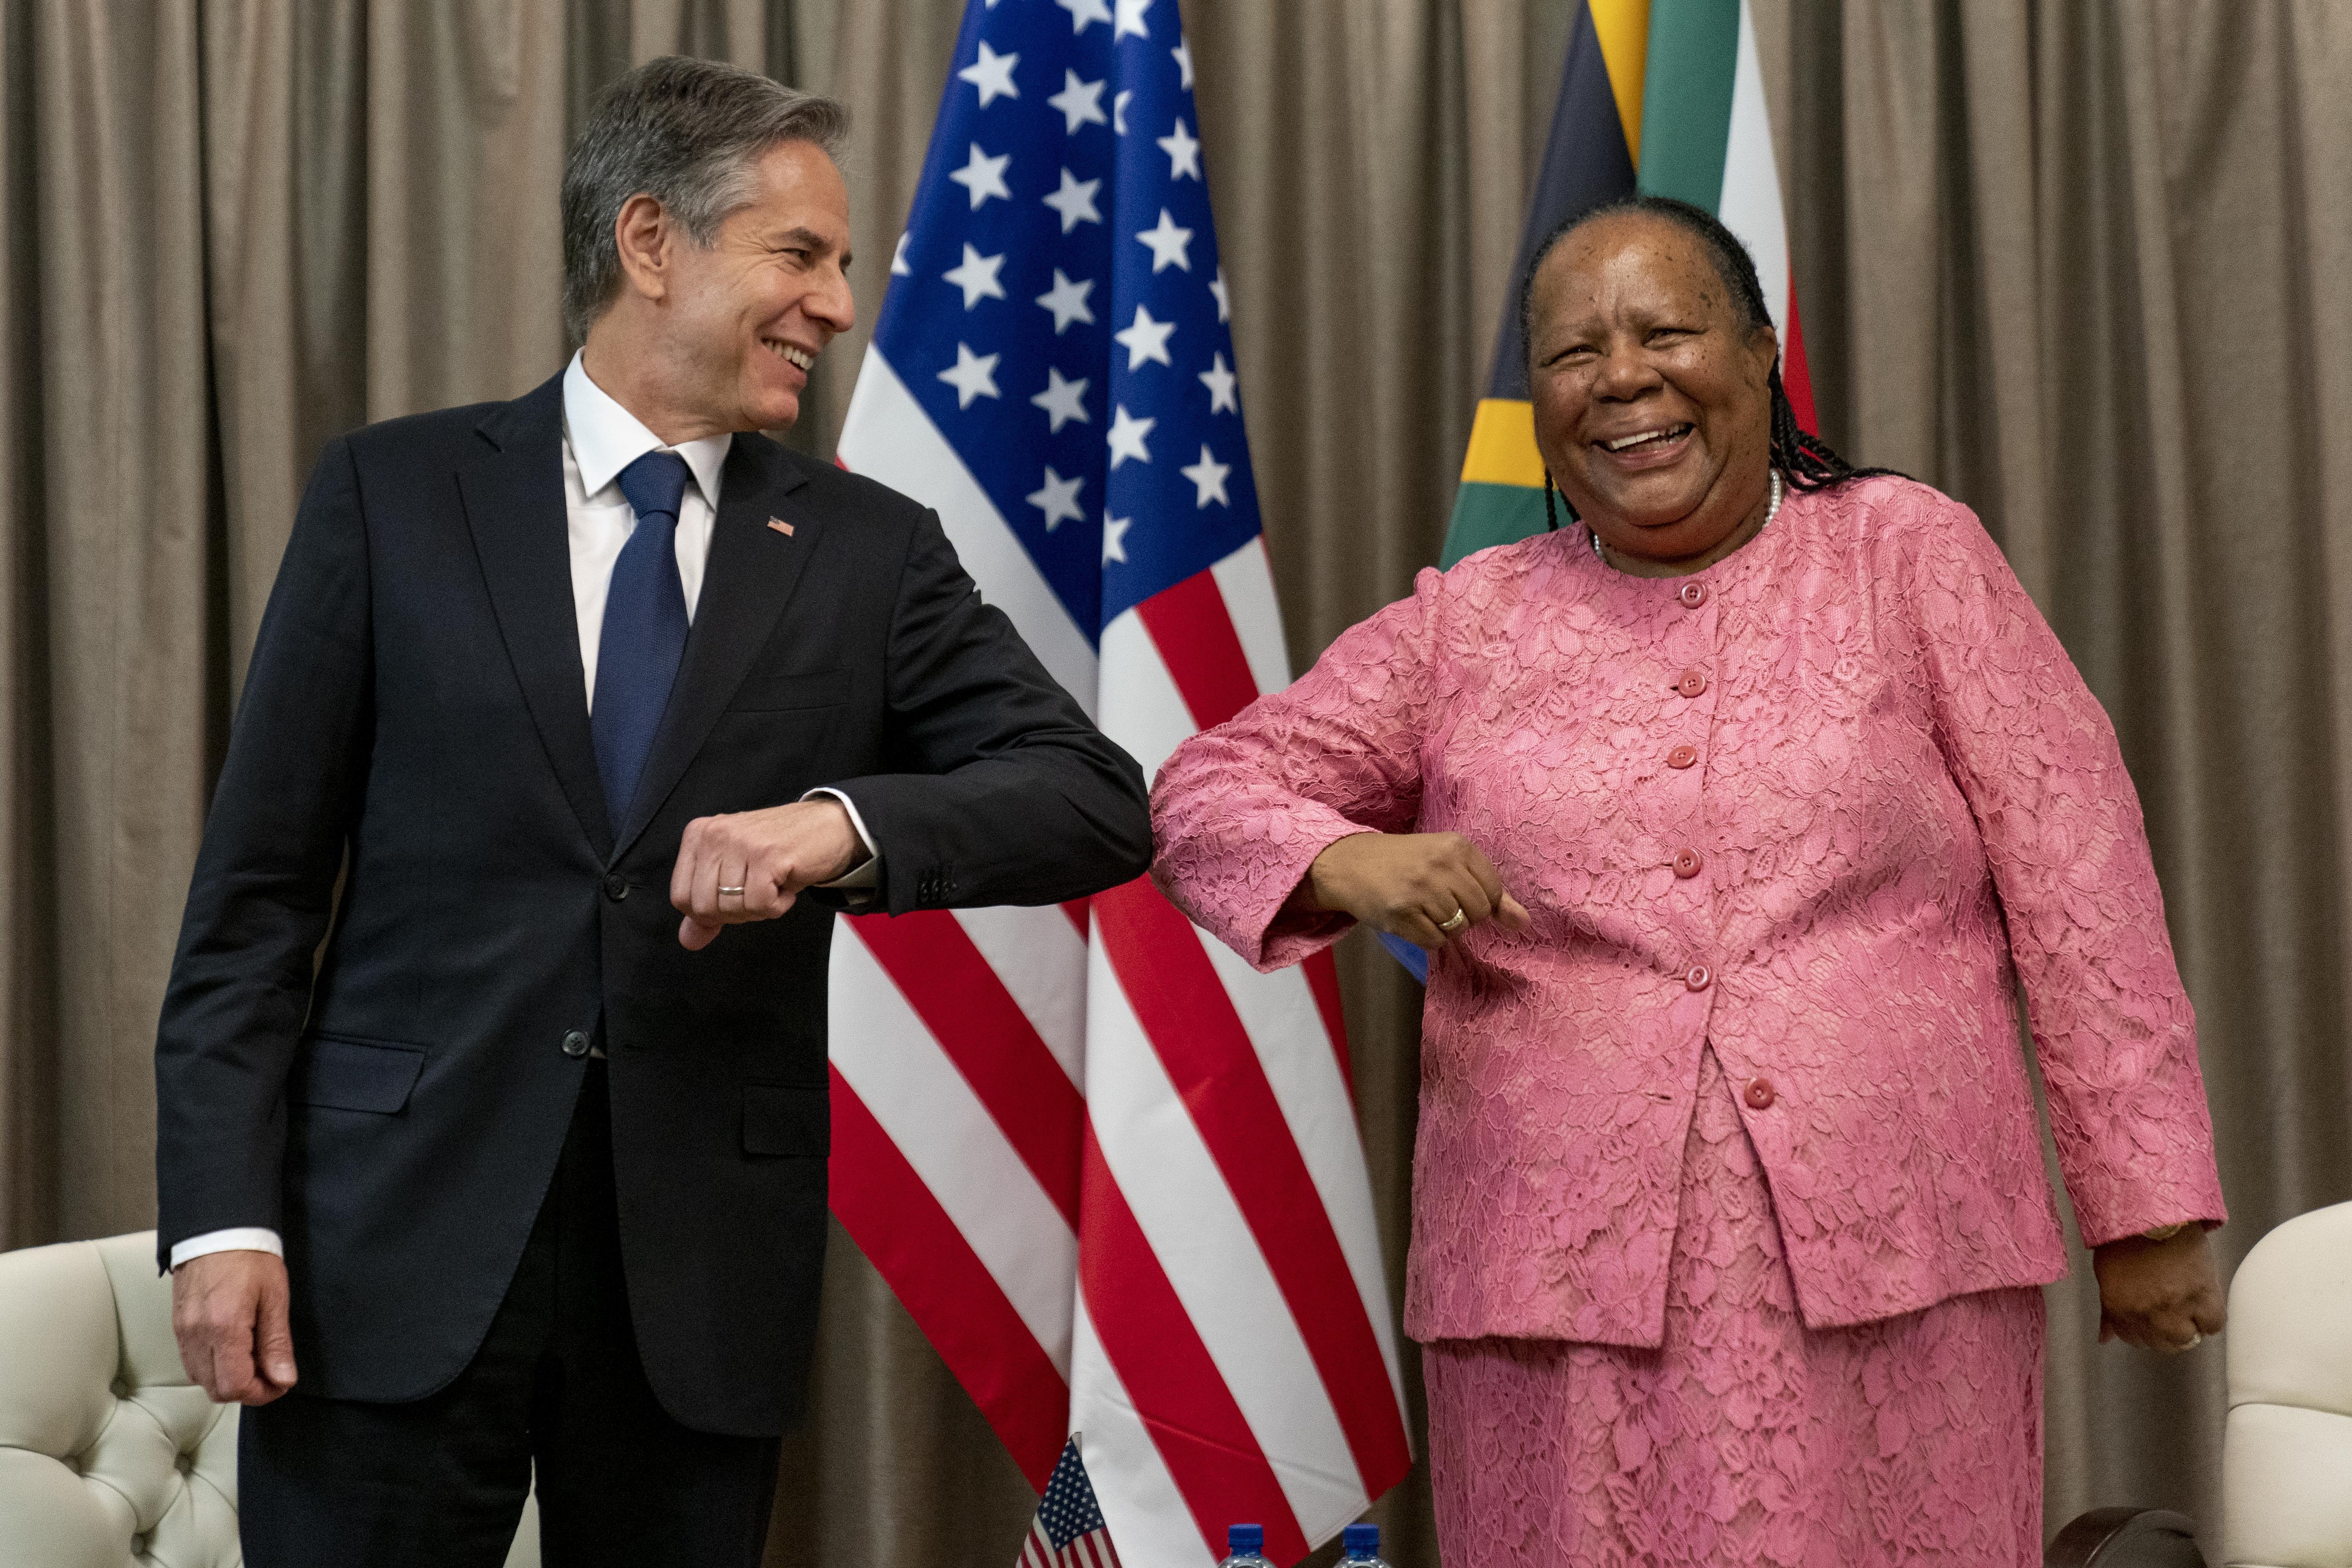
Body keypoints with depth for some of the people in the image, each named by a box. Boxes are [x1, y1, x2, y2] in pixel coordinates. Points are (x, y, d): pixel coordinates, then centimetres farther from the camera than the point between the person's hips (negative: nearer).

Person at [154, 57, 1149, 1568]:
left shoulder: (871, 550, 7)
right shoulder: (394, 495, 3)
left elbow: (1102, 803, -3)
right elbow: (259, 886, 2)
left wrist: (843, 820, -21)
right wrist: (224, 1212, -6)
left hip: (704, 1270, 2)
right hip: (400, 1245, -1)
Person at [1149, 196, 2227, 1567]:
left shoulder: (1907, 554, 8)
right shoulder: (1468, 625, 13)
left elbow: (2075, 883, 5)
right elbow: (1207, 791, 14)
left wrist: (2147, 1203, 0)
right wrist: (1350, 862, -9)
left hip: (1892, 1260, -1)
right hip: (1567, 1275, 1)